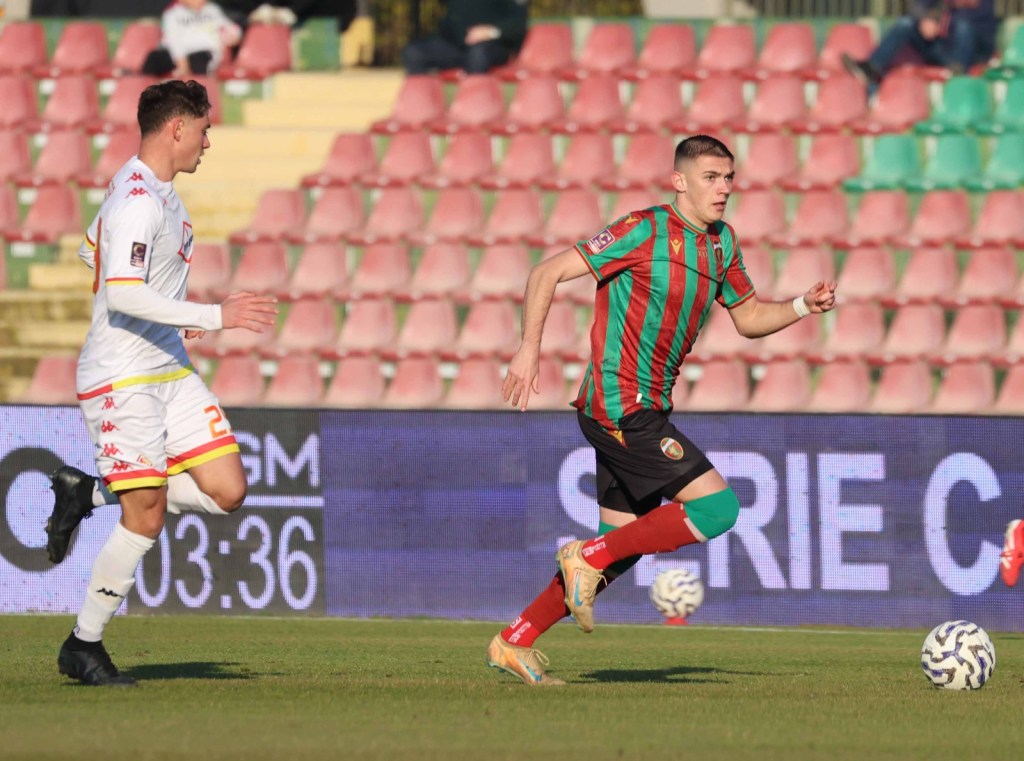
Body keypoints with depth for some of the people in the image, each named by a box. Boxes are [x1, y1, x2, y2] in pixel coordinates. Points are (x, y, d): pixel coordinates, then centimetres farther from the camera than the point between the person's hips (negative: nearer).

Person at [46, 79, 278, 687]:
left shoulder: (156, 190, 13)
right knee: (147, 519, -9)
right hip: (122, 379, -9)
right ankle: (84, 646, 7)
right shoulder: (137, 202, -19)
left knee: (227, 491, -1)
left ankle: (90, 493, 13)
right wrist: (216, 317, -27)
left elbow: (92, 252, 29)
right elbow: (122, 294, -29)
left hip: (170, 369, 9)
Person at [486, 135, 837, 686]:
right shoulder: (645, 231, -13)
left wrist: (803, 306, 5)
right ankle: (589, 557, -7)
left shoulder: (721, 243, 12)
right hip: (620, 407, -9)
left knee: (623, 543, 12)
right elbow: (547, 273, -11)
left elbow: (748, 319, 23)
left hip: (644, 410, 9)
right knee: (717, 507, -16)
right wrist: (529, 349, -18)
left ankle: (515, 642, 19)